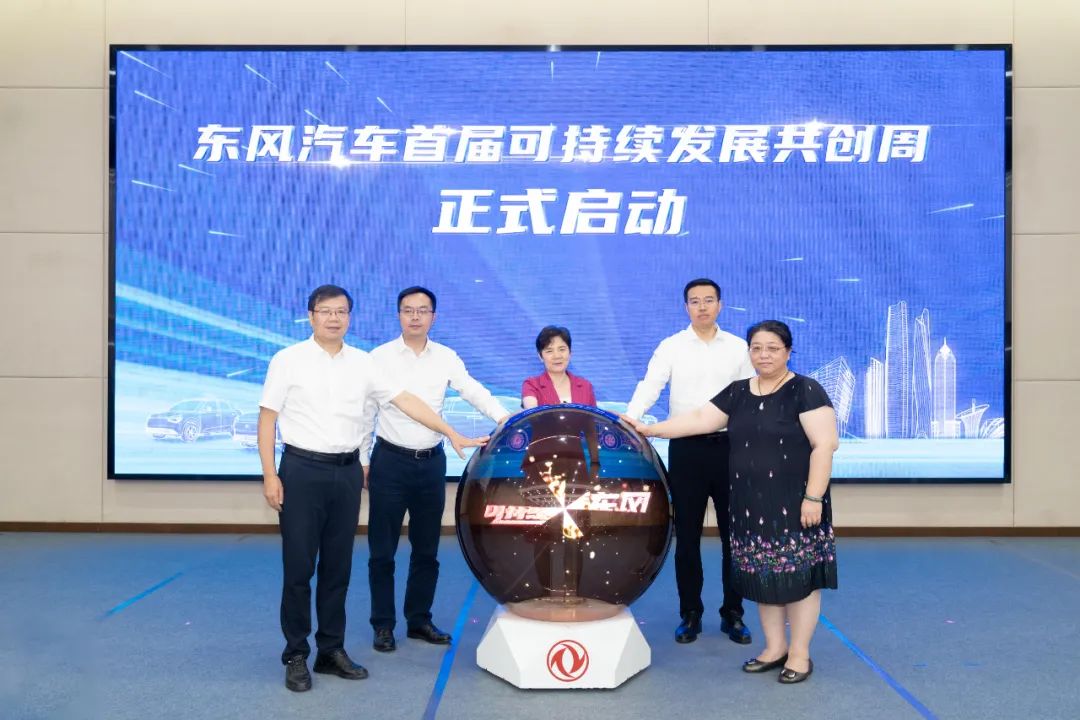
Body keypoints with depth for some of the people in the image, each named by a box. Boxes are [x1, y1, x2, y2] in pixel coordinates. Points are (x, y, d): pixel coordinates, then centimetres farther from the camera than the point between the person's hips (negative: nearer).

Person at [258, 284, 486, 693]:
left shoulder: (362, 363, 8)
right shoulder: (288, 360, -2)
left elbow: (404, 400, 8)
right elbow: (267, 418, -2)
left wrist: (452, 435, 5)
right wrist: (270, 475, -9)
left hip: (347, 472, 4)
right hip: (302, 470, -3)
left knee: (338, 567, 10)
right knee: (298, 567, 2)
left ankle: (332, 650, 22)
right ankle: (296, 657, 14)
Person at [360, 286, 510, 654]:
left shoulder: (446, 358, 4)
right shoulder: (380, 357, -2)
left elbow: (474, 391, -8)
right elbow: (366, 412, 0)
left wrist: (505, 418, -25)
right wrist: (362, 461, 0)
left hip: (432, 461, 2)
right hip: (390, 461, -2)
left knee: (427, 548, 12)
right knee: (382, 549, 4)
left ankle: (420, 620, 26)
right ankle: (383, 624, 19)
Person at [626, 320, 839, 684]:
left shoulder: (806, 391, -7)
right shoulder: (737, 393, 10)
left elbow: (824, 444, -13)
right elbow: (699, 419, 11)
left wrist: (813, 496, -18)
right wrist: (649, 429, 7)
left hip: (793, 504, -5)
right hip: (751, 506, 6)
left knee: (798, 575, 2)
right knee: (762, 576, 11)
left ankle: (800, 653, 14)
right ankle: (774, 647, 24)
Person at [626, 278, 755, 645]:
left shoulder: (738, 348, 6)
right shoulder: (671, 347, 2)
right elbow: (649, 386, -11)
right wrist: (628, 420, -29)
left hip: (730, 446, 1)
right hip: (686, 448, -1)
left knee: (734, 533, 7)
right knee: (687, 534, 7)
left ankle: (733, 614, 21)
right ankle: (690, 614, 20)